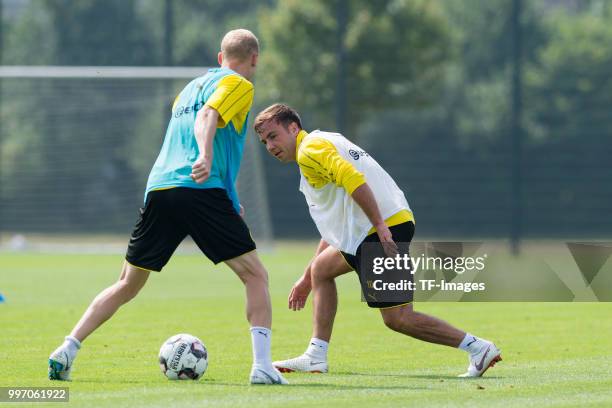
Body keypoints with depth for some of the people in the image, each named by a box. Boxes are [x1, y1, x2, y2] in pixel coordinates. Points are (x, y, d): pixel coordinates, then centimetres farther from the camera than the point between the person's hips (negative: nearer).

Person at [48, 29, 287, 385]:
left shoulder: (191, 87, 31)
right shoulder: (239, 85, 6)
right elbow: (207, 118, -14)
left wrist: (230, 204, 45)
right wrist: (206, 157, -33)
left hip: (159, 189, 7)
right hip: (202, 192, -7)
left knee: (127, 286, 16)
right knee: (256, 276, 2)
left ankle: (67, 350, 6)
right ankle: (262, 365, -11)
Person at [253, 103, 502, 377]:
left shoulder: (310, 149, -4)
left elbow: (353, 180, -22)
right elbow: (334, 228, 33)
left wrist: (380, 227, -27)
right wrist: (307, 279, 35)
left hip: (384, 230, -11)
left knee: (397, 319, -9)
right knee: (321, 269, 24)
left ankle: (477, 347, -9)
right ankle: (315, 358, 23)